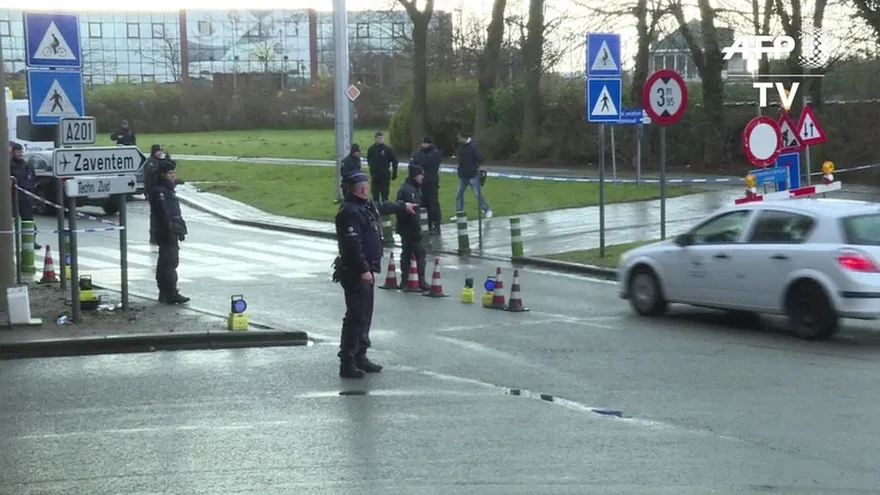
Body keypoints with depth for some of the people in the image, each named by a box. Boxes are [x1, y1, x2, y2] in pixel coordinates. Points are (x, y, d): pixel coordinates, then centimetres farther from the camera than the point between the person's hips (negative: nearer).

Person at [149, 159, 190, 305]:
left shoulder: (168, 189, 17)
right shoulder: (158, 191, -15)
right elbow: (163, 214, -22)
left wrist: (181, 229, 20)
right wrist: (171, 231, -24)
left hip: (172, 233, 11)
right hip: (166, 234, -11)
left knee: (165, 263, 15)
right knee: (169, 263, -10)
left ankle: (165, 293, 21)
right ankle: (171, 294, -10)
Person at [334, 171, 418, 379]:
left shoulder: (365, 206, 14)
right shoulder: (350, 212, -19)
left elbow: (382, 207, 36)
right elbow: (352, 244, -26)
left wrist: (403, 205, 52)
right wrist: (363, 270, -27)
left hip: (364, 271, 11)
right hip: (355, 273, -11)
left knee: (365, 315, 16)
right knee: (356, 317, -10)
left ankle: (360, 357, 25)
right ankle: (347, 363, -7)